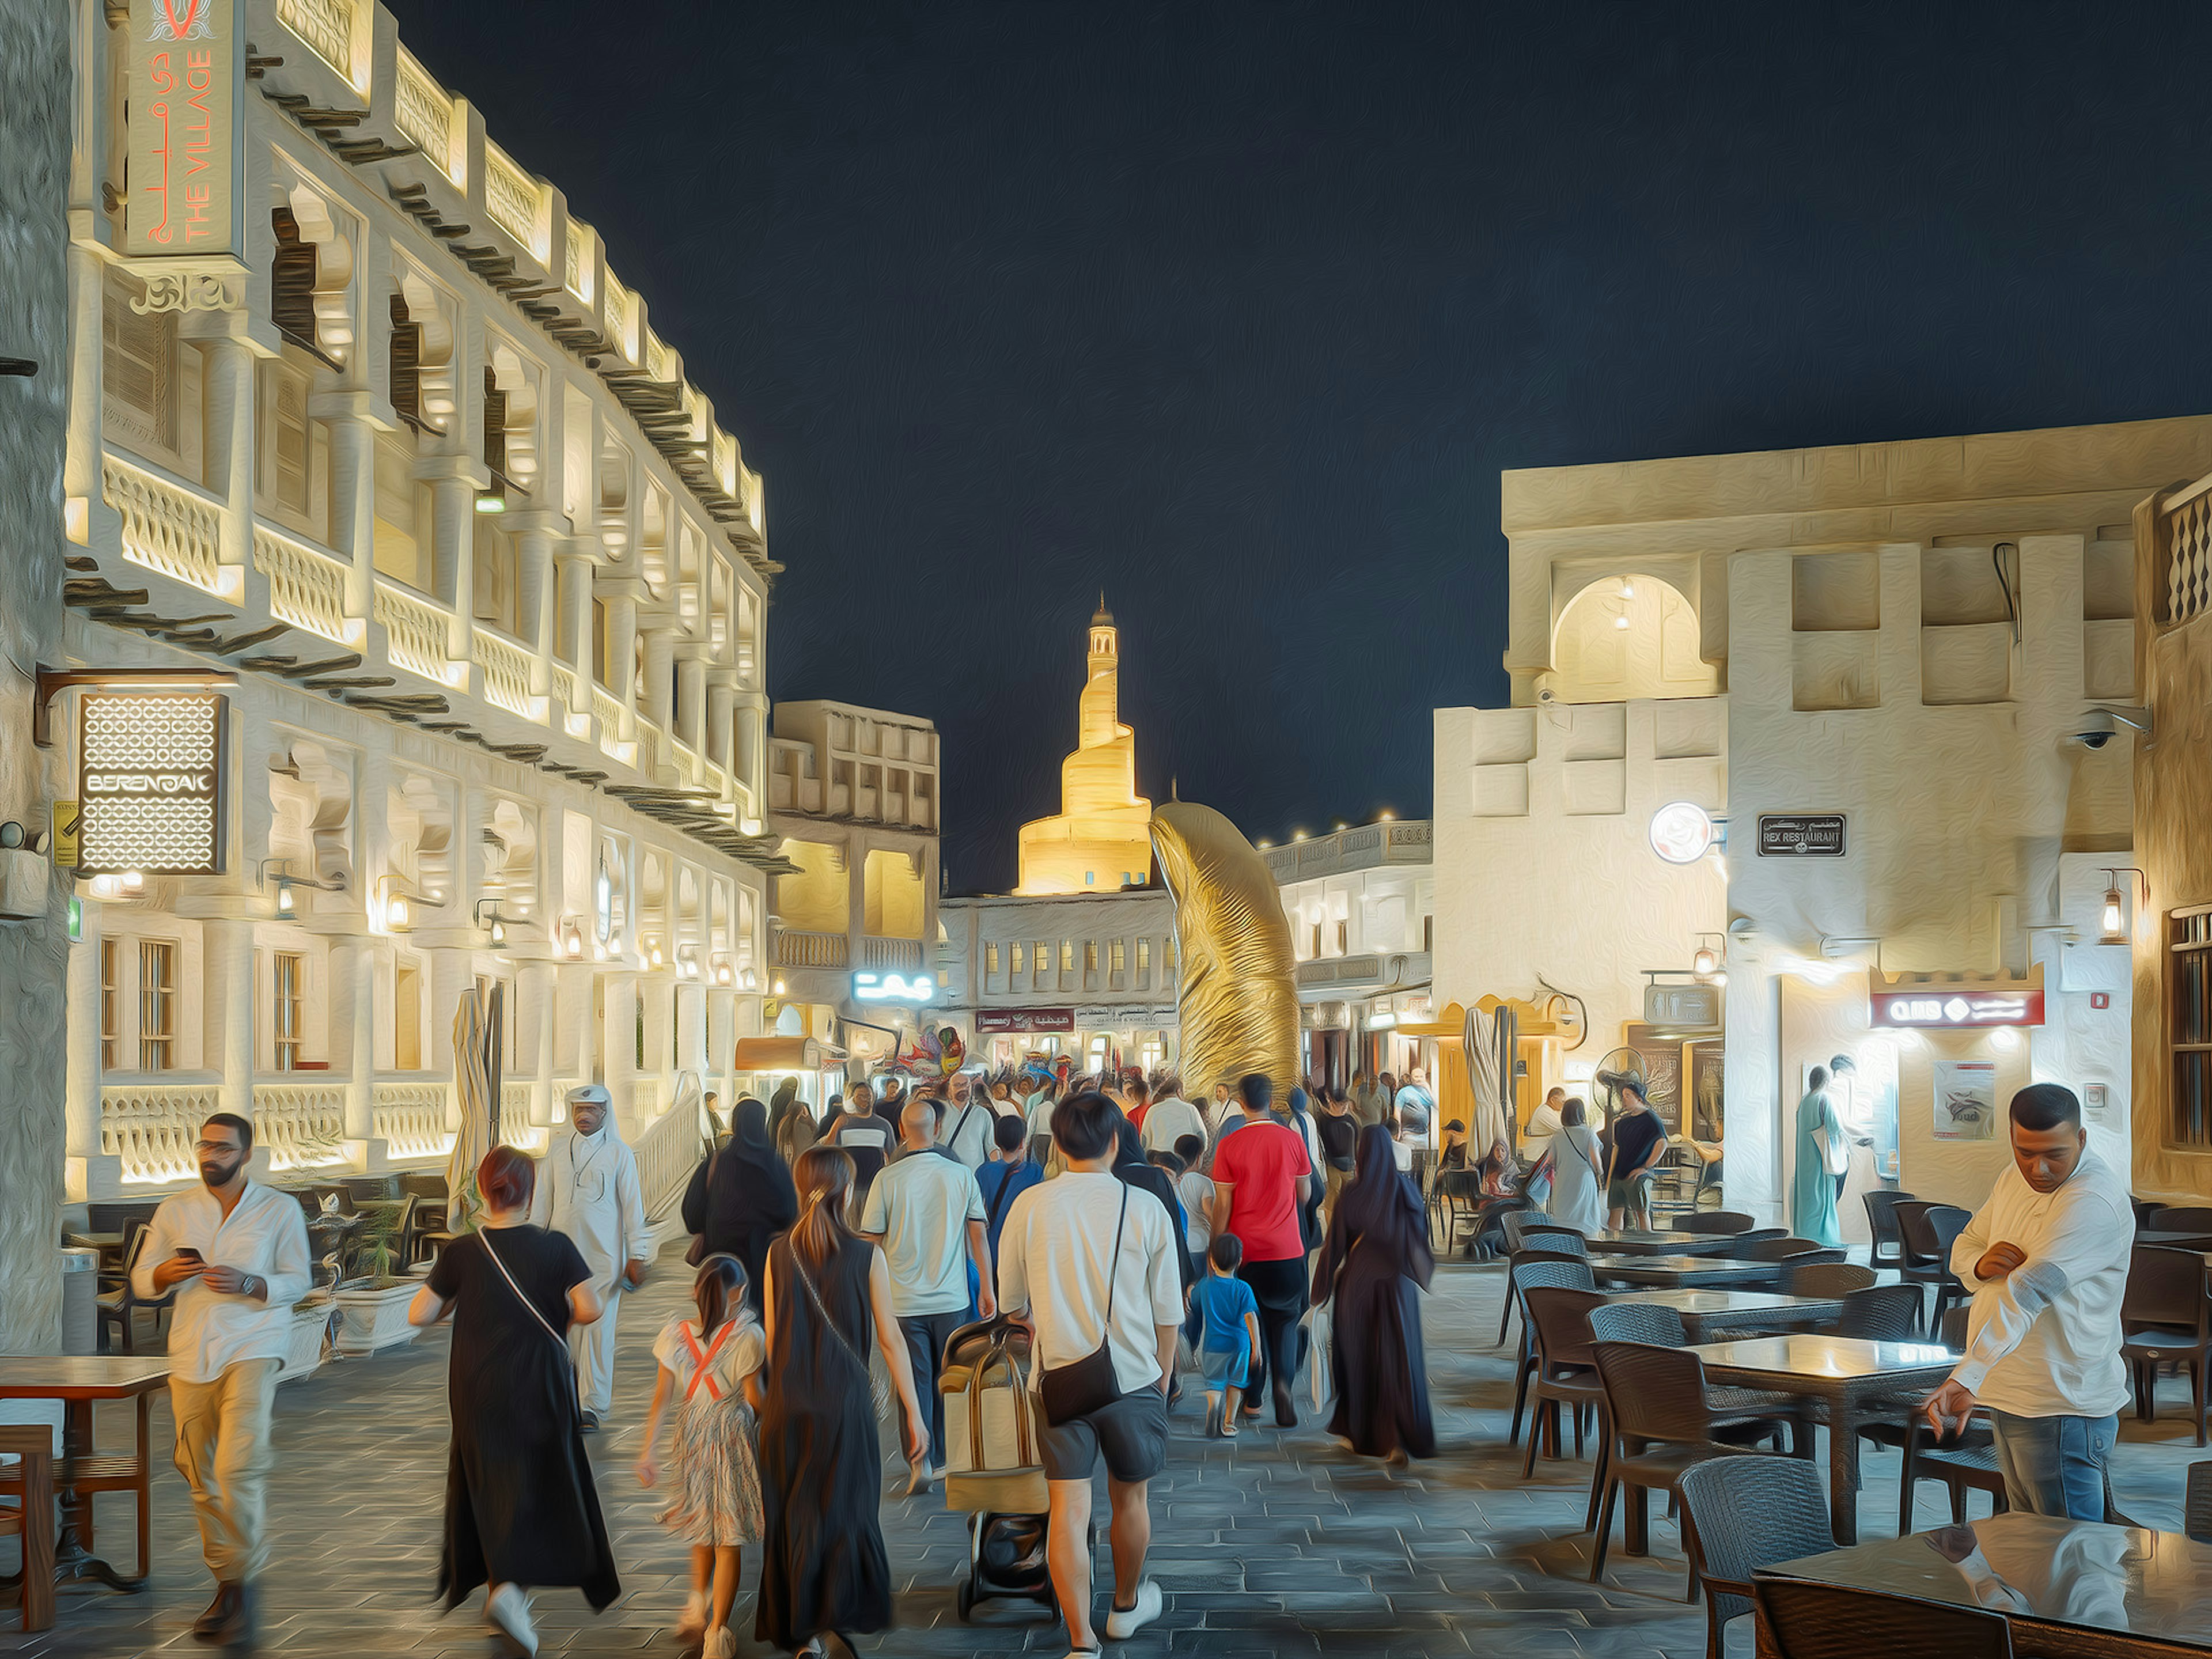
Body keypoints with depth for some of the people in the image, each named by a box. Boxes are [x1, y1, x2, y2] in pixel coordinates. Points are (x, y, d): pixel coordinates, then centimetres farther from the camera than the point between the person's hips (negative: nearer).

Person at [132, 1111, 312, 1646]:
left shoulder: (279, 1209, 3)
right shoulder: (175, 1210, 10)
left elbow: (298, 1280, 2)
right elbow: (141, 1280, 13)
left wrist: (247, 1284, -15)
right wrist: (167, 1273, -11)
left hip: (252, 1348, -4)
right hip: (191, 1354, 4)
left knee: (239, 1467, -19)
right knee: (201, 1476, 7)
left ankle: (245, 1585, -8)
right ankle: (225, 1584, 22)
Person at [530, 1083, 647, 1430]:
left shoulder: (619, 1152, 1)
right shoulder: (558, 1150, 9)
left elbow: (632, 1204, 1)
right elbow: (542, 1200, 14)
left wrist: (636, 1256, -2)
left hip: (604, 1255, -3)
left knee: (599, 1328, -5)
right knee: (567, 1327, 3)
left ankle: (593, 1405, -1)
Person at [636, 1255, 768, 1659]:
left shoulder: (675, 1333, -4)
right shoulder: (748, 1335, -15)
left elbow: (661, 1395, -1)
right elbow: (754, 1397, -11)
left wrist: (648, 1450, 2)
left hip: (691, 1431, 4)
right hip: (734, 1434, -4)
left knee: (703, 1525, 26)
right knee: (730, 1537, 5)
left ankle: (698, 1608, 35)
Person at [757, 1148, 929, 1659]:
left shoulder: (779, 1254, 0)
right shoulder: (865, 1256, -7)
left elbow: (773, 1338, 6)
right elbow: (890, 1339, -6)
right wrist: (914, 1413, 0)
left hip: (788, 1405, 3)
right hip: (846, 1402, -3)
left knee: (793, 1516, 12)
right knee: (846, 1511, 8)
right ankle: (841, 1616, -6)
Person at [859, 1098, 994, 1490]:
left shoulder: (887, 1180, -9)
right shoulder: (961, 1176, -4)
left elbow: (870, 1241, -3)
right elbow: (978, 1237, 1)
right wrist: (986, 1290, 11)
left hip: (904, 1300, -2)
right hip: (951, 1299, 2)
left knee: (916, 1382, 2)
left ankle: (921, 1460, -11)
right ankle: (942, 1459, 22)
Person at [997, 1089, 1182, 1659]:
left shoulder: (1029, 1206, -4)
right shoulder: (1145, 1209, -7)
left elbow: (1012, 1301, 7)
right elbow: (1167, 1308, 0)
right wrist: (1163, 1373, 14)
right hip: (1133, 1375, 0)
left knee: (1069, 1506, 2)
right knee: (1131, 1495, 19)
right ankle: (1126, 1605, 40)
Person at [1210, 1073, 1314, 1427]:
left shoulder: (1229, 1146, -10)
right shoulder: (1291, 1139, -5)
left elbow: (1222, 1204, -7)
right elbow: (1305, 1194, 6)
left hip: (1245, 1248, -1)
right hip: (1287, 1249, 1)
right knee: (1284, 1320, 11)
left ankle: (1252, 1400, 16)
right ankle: (1283, 1379, -14)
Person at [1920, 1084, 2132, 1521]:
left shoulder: (2094, 1201, -22)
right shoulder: (2015, 1179, 8)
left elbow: (2029, 1293, -33)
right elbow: (1964, 1244, 19)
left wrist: (1965, 1378, -42)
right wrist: (1981, 1264, -8)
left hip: (2061, 1406, -9)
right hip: (2009, 1396, 9)